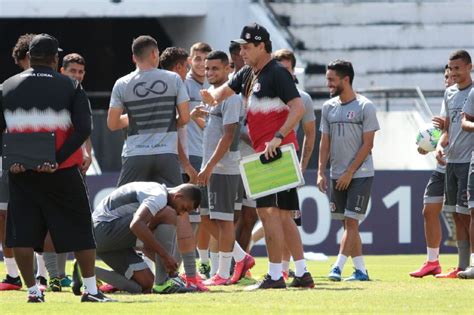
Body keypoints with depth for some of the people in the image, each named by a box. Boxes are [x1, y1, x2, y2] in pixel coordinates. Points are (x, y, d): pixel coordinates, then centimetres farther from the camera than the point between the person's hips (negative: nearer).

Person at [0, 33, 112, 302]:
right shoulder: (70, 87, -1)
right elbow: (83, 129, -12)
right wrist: (57, 159, -14)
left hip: (22, 173, 1)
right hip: (62, 172, -1)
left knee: (22, 234, 6)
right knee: (80, 231, 8)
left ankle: (32, 290, 1)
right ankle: (91, 289, 6)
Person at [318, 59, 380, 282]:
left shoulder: (365, 107, -8)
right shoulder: (328, 107, 9)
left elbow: (367, 144, -10)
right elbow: (325, 142, 12)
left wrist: (349, 172, -14)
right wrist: (321, 172, 2)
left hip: (360, 174, -6)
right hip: (337, 176, 6)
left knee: (351, 222, -11)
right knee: (347, 223, 7)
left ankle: (338, 267, -17)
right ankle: (360, 270, 11)